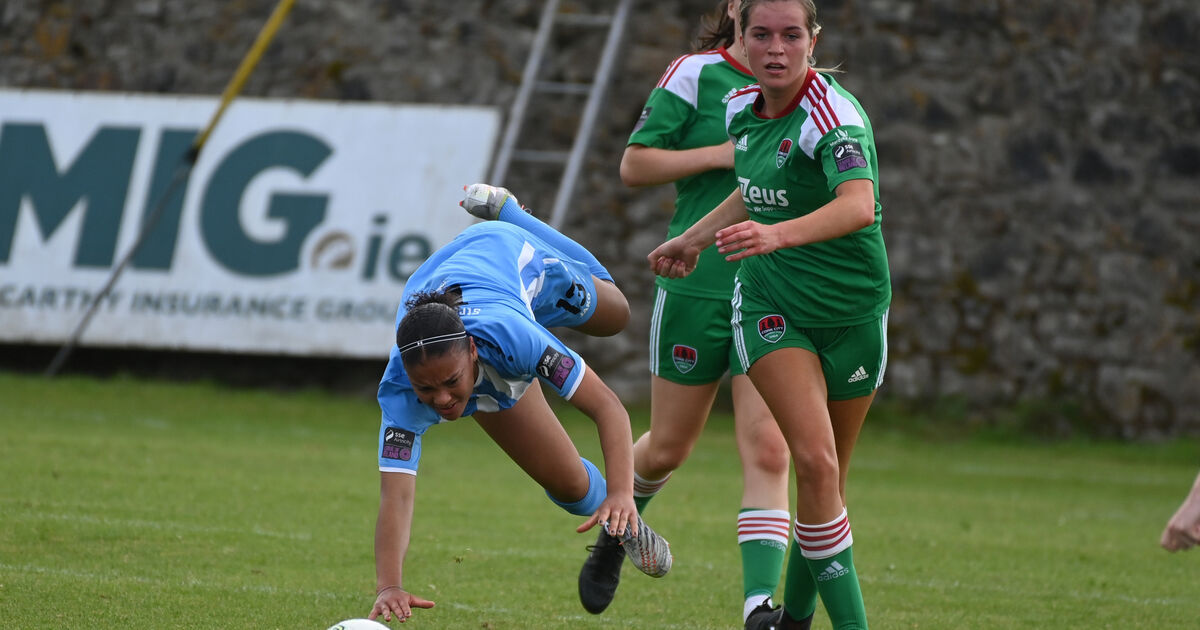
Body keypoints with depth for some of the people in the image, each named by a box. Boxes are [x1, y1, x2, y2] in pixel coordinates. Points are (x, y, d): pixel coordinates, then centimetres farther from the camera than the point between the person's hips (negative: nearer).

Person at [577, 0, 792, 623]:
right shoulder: (694, 75, -3)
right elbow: (634, 164, -6)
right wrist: (723, 154, -15)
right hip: (694, 285, -2)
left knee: (768, 451, -13)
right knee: (668, 447, 11)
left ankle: (759, 605, -16)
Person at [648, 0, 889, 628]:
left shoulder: (834, 115, -22)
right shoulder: (742, 110, -1)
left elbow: (857, 205, -41)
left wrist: (777, 234, -56)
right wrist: (694, 238, 29)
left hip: (851, 310, -3)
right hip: (770, 303, 3)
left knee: (828, 480, 7)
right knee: (814, 459, -18)